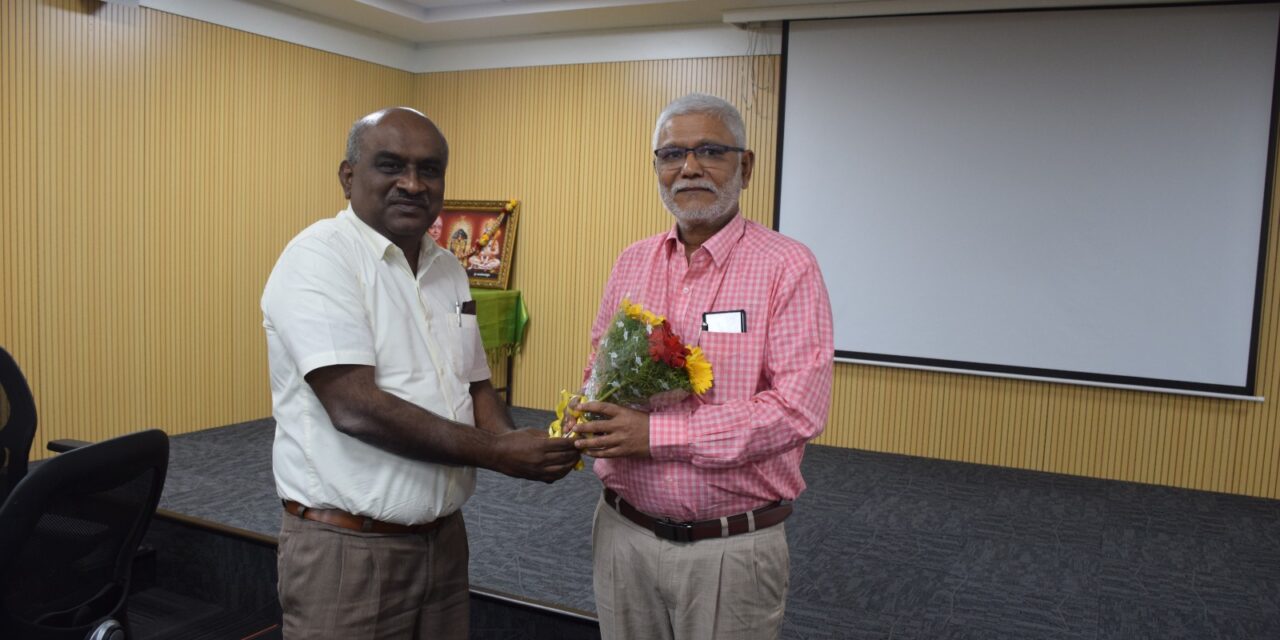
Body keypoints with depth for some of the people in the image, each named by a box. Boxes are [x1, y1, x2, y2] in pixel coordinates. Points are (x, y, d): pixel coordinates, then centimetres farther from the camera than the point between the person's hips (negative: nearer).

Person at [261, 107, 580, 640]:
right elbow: (355, 407, -23)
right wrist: (497, 453, -21)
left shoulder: (447, 269, 9)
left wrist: (524, 452, -8)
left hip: (444, 537, 7)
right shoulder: (319, 257, -14)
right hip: (347, 549, -7)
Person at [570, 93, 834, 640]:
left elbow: (798, 408, -19)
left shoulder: (787, 267, -11)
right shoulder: (632, 262, 7)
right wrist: (590, 413, -9)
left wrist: (656, 434, -22)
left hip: (732, 548, -4)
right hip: (622, 532, 5)